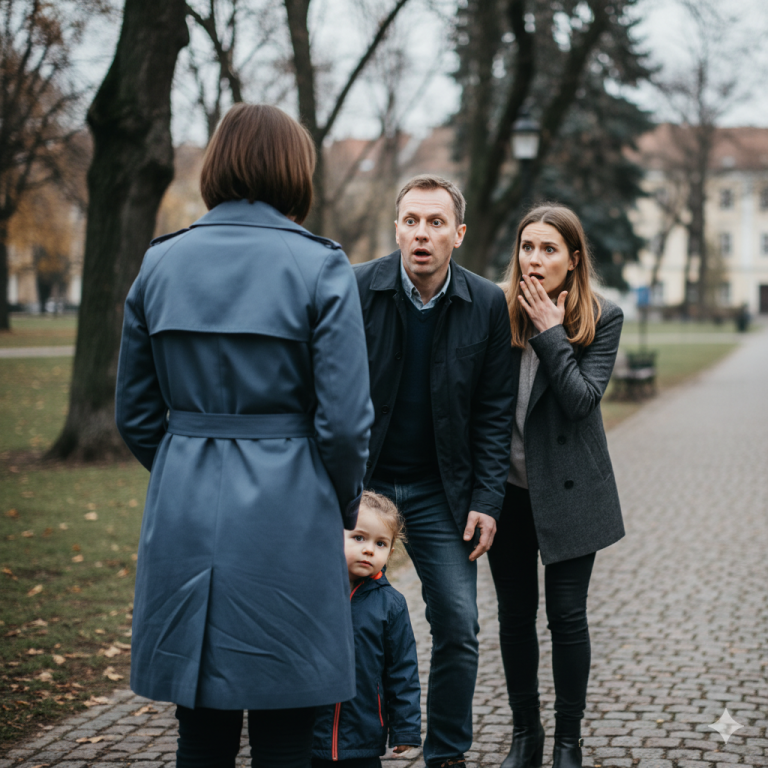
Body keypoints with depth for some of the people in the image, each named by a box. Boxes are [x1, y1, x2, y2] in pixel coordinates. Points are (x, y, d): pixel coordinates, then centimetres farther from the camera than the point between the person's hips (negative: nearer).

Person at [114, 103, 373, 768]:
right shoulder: (321, 268, -7)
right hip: (287, 514, -4)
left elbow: (136, 413, 9)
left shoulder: (161, 263, 5)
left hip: (184, 514, 4)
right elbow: (344, 419, -10)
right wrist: (344, 510, 7)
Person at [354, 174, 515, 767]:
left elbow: (494, 412, 1)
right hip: (359, 483, -1)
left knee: (459, 628, 0)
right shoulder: (354, 290, -9)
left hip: (439, 490, 1)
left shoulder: (488, 305, -4)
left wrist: (487, 502, -5)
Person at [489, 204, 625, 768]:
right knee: (515, 613, 10)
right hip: (509, 487, 2)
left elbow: (583, 398, -16)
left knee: (567, 615, 2)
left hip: (568, 488, -2)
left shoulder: (602, 318, -5)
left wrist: (551, 333, -18)